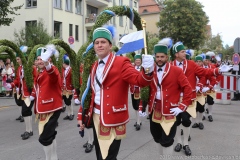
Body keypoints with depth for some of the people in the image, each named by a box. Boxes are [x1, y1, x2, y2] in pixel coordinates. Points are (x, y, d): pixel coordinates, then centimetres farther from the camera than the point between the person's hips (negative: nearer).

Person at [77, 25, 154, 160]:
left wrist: (147, 71, -42)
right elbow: (91, 92, 14)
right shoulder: (94, 66, 11)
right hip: (96, 117, 7)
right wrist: (82, 115, 12)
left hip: (113, 118, -7)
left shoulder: (121, 62, -9)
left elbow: (140, 80, -21)